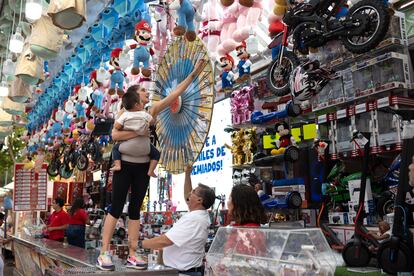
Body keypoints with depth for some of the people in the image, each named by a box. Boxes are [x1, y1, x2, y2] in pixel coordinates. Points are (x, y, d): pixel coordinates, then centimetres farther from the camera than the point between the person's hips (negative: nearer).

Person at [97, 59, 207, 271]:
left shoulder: (151, 111, 10)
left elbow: (175, 94, 6)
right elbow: (115, 135, -13)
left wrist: (193, 74, 3)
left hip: (143, 166, 4)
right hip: (124, 164, -4)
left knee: (135, 209, 5)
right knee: (116, 208, -4)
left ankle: (132, 256, 8)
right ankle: (104, 254, 2)